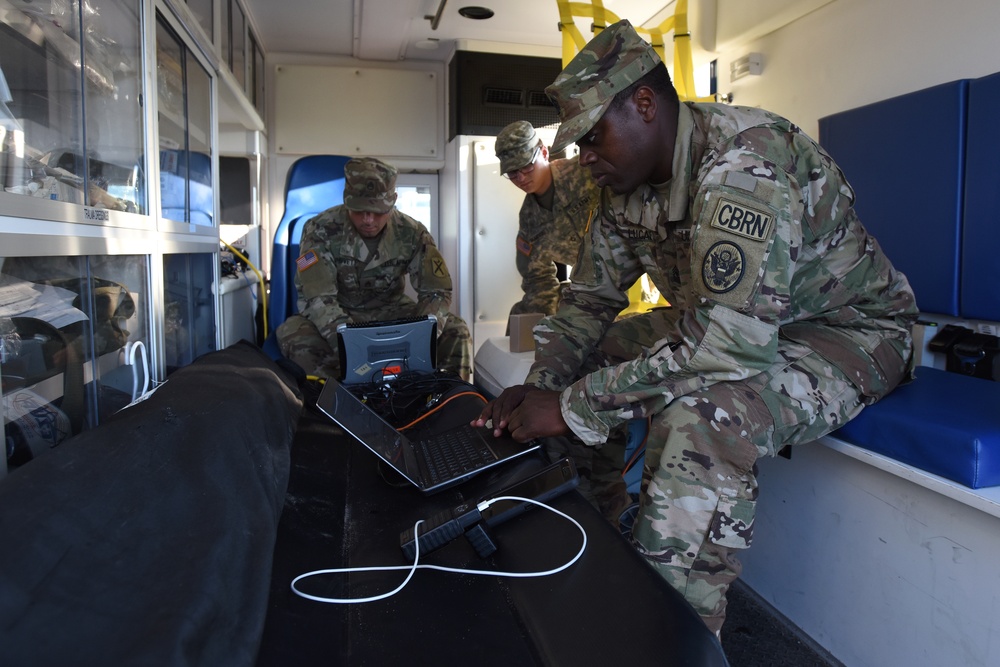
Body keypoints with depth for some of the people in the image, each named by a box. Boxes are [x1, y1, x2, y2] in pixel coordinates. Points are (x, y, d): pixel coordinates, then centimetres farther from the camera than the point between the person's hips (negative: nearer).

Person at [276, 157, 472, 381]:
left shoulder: (412, 233, -12)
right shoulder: (320, 230, -19)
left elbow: (437, 292, -13)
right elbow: (317, 298, -24)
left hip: (391, 313, 2)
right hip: (340, 316, -1)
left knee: (455, 329, -20)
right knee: (293, 334, -33)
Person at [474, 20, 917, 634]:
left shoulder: (743, 161, -29)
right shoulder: (626, 189, -2)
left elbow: (731, 340, -37)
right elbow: (590, 299, 5)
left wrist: (576, 406, -32)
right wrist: (544, 385, -13)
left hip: (848, 332, -8)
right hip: (733, 327, 8)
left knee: (701, 415, -36)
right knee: (588, 369, -5)